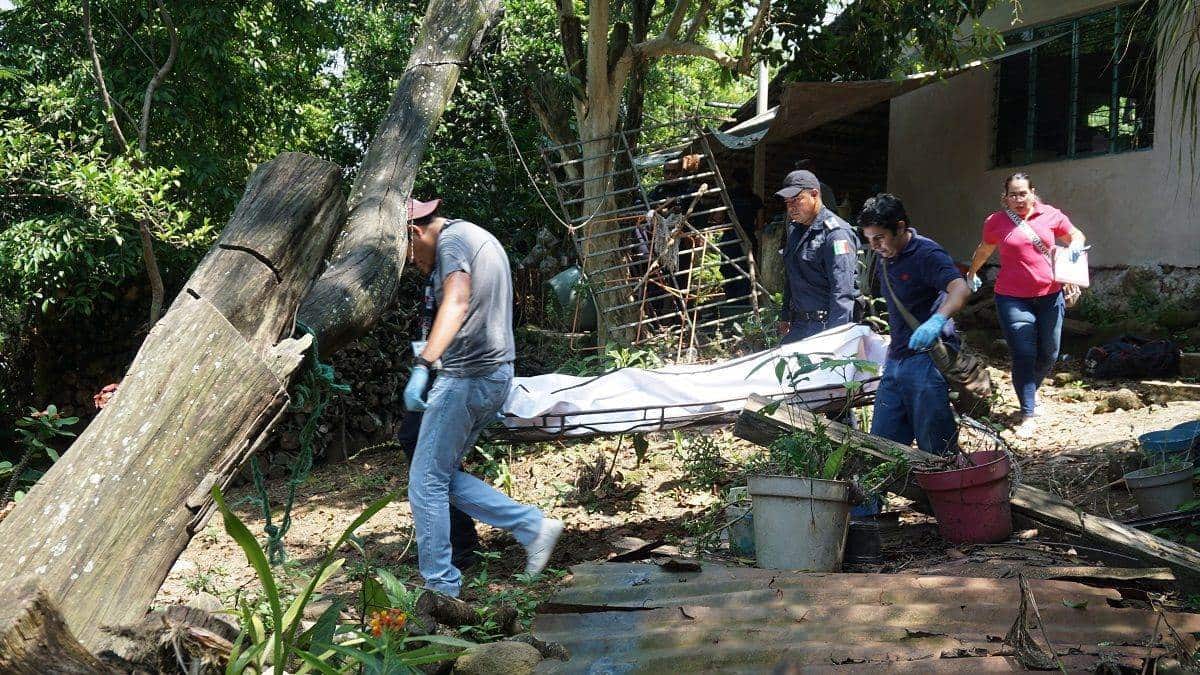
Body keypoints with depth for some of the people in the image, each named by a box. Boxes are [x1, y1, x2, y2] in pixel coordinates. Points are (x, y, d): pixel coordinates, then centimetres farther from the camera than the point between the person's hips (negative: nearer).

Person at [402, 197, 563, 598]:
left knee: (426, 481, -2)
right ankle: (533, 526, 10)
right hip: (496, 373, 10)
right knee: (443, 475, 14)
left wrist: (424, 363, -41)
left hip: (468, 376, -10)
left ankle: (441, 588, 3)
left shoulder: (451, 240, -10)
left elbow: (457, 303, -30)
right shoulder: (479, 238, 21)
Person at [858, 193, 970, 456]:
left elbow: (960, 289, -31)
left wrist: (937, 320, -48)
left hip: (926, 359, -8)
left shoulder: (926, 254, -13)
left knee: (936, 449, -2)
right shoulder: (886, 259, 13)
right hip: (895, 362, 9)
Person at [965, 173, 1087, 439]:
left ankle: (1030, 392, 39)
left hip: (1049, 295, 2)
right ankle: (1028, 415, -2)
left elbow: (1075, 234, 18)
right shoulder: (995, 222, 1)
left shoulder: (1051, 215, 2)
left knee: (1048, 354, 11)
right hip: (1013, 299, -2)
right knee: (1023, 356, -7)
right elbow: (984, 249, 20)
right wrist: (972, 272, 33)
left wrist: (1076, 245, -6)